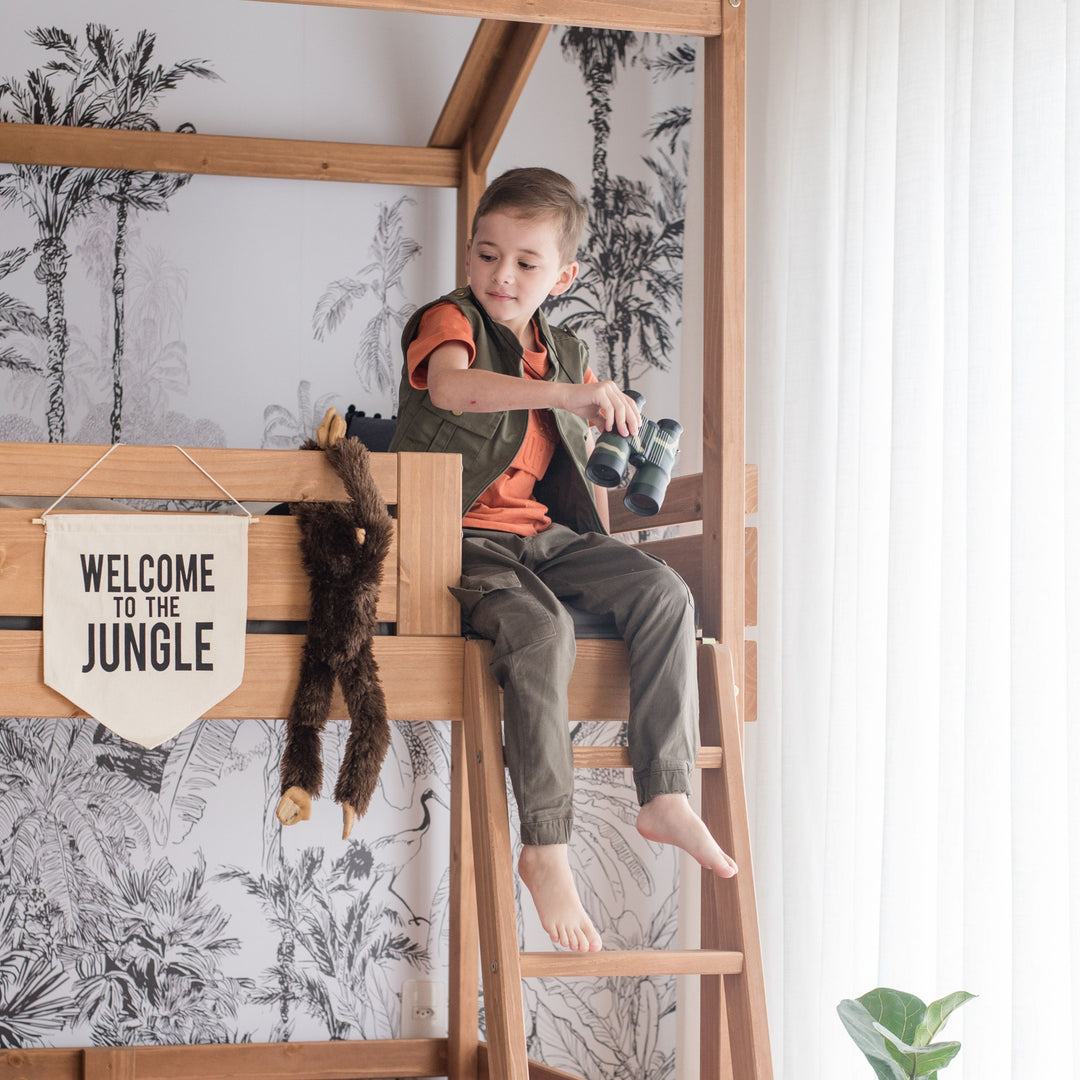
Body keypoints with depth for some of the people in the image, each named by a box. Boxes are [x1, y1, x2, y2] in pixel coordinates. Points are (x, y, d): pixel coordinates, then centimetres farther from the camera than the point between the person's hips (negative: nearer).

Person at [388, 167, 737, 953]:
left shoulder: (565, 354, 15)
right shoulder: (450, 321, -6)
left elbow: (586, 438, 34)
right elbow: (452, 387, -33)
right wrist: (565, 393, -42)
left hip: (539, 533, 7)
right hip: (459, 536, -7)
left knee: (663, 592, -13)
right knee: (541, 627, -33)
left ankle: (666, 796, -11)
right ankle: (546, 847, -29)